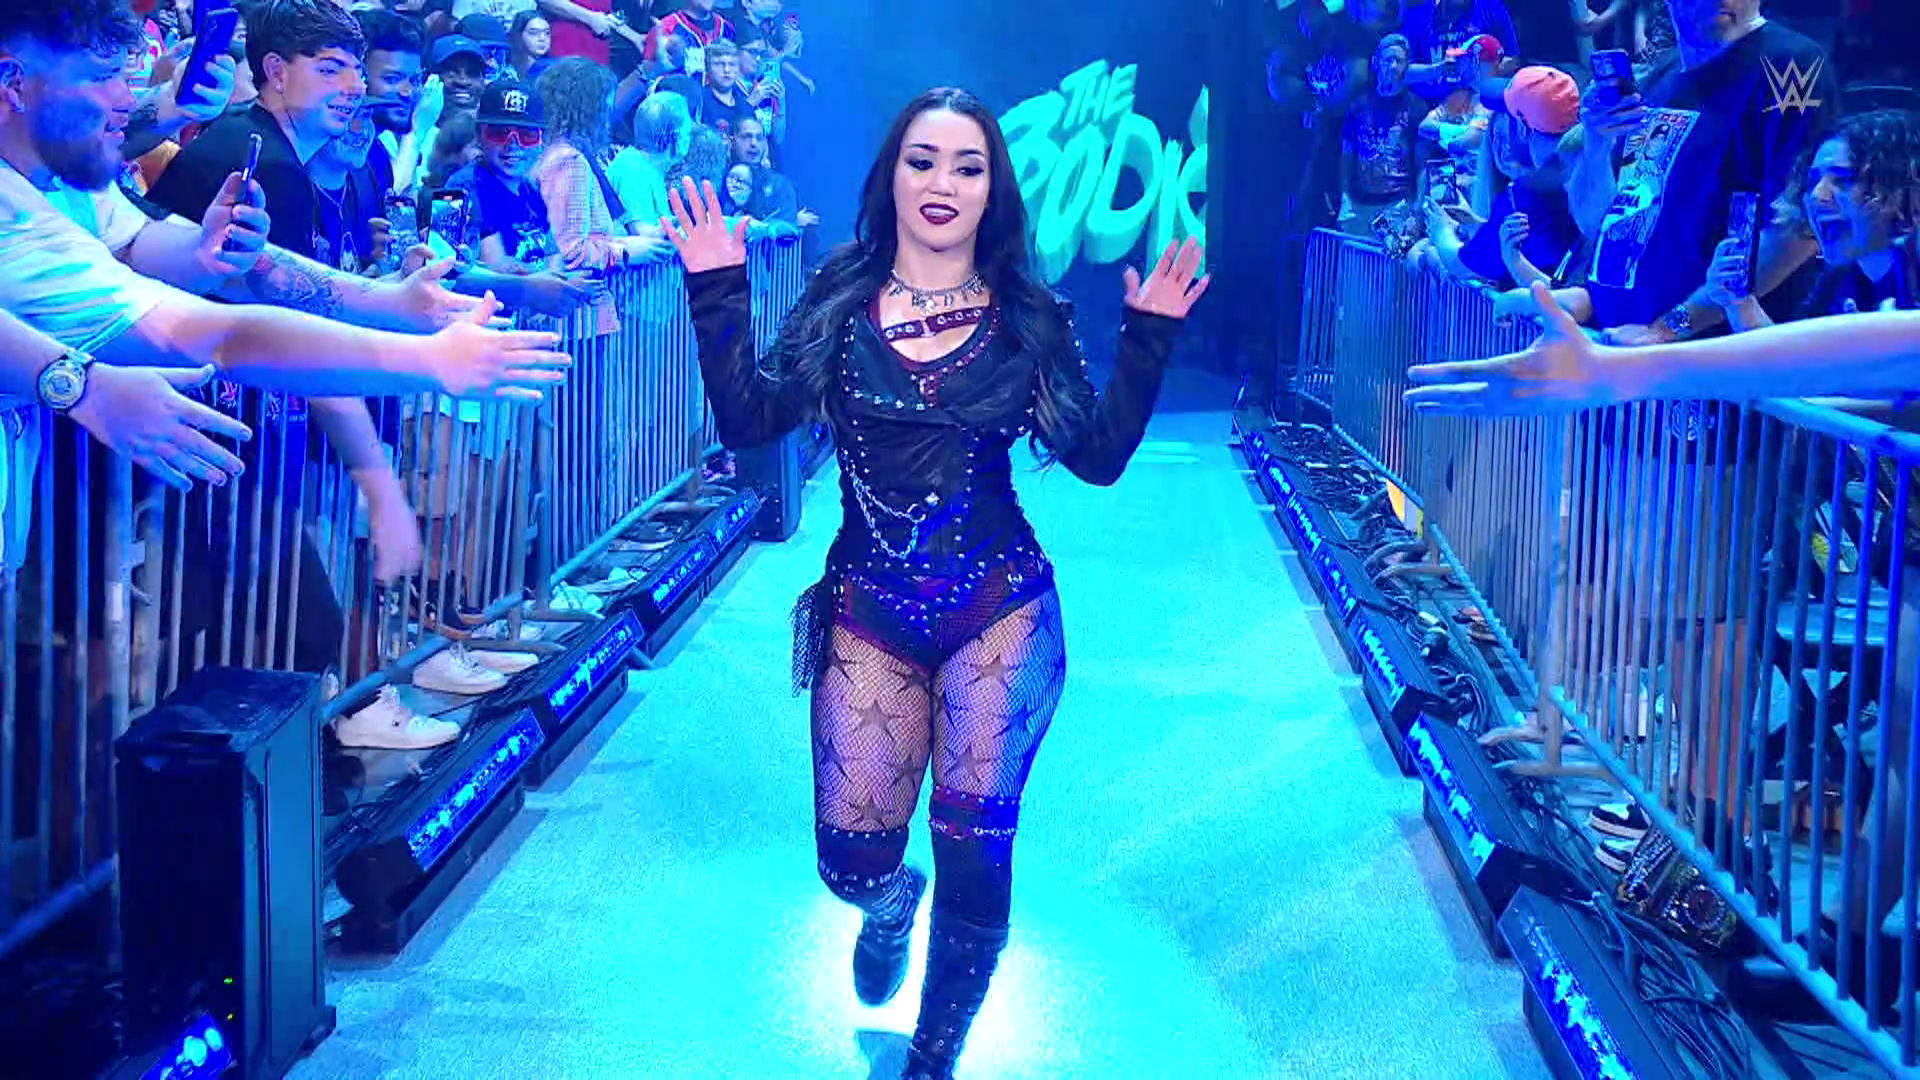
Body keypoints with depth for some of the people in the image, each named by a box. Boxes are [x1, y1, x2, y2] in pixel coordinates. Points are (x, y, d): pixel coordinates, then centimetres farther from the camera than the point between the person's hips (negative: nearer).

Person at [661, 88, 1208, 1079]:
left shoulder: (1026, 317, 2)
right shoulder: (842, 301, 2)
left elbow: (1099, 457, -2)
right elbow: (747, 421, -7)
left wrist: (1148, 338, -10)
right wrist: (718, 292, -12)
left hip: (998, 605, 0)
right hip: (869, 605, 1)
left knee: (974, 852, -5)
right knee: (854, 862, 2)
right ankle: (892, 899, 45)